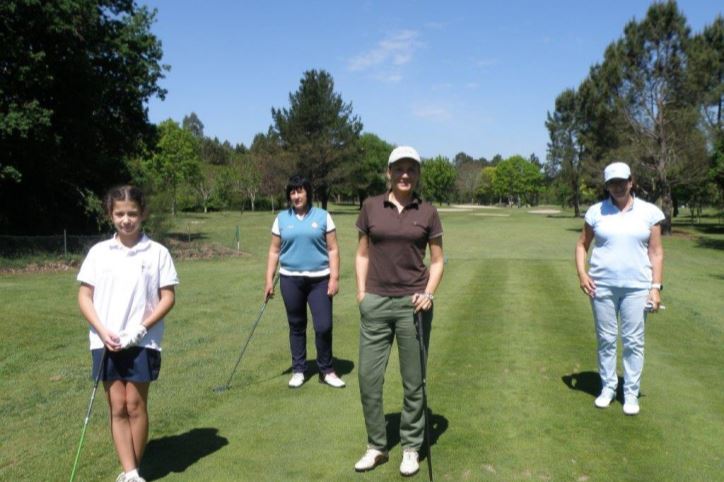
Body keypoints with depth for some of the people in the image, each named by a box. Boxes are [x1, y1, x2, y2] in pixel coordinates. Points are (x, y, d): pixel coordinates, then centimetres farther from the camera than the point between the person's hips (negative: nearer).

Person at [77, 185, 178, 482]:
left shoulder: (157, 252, -4)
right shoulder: (98, 252, 2)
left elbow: (168, 297, -3)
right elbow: (85, 296, 4)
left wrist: (141, 328, -14)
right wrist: (102, 331, -9)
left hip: (142, 342, -2)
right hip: (105, 343, 2)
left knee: (135, 405, 4)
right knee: (117, 408, 6)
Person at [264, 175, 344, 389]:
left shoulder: (323, 216, 2)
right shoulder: (282, 219, 7)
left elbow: (333, 249, 1)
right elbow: (274, 251, 9)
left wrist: (334, 278, -7)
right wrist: (269, 279, 3)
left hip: (319, 279, -1)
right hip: (290, 279, 2)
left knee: (324, 326, -5)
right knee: (296, 326, 9)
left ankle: (326, 370, 12)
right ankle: (298, 370, 21)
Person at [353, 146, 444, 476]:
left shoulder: (428, 212, 1)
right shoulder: (371, 207, 3)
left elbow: (437, 260, 5)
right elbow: (363, 254, 10)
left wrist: (429, 293, -10)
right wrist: (361, 291, 0)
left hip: (413, 303, -1)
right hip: (376, 303, 1)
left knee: (413, 380, 7)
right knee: (369, 377, 4)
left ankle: (411, 447, 25)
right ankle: (376, 446, 24)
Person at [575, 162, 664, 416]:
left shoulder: (649, 212, 2)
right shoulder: (596, 211, 3)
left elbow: (656, 251, 2)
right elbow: (582, 244, 11)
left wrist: (656, 287, -4)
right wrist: (582, 273, -3)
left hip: (636, 286, -1)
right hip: (602, 285, 1)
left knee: (633, 341, 3)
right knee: (605, 339, 9)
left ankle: (631, 393, 15)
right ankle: (607, 387, 24)